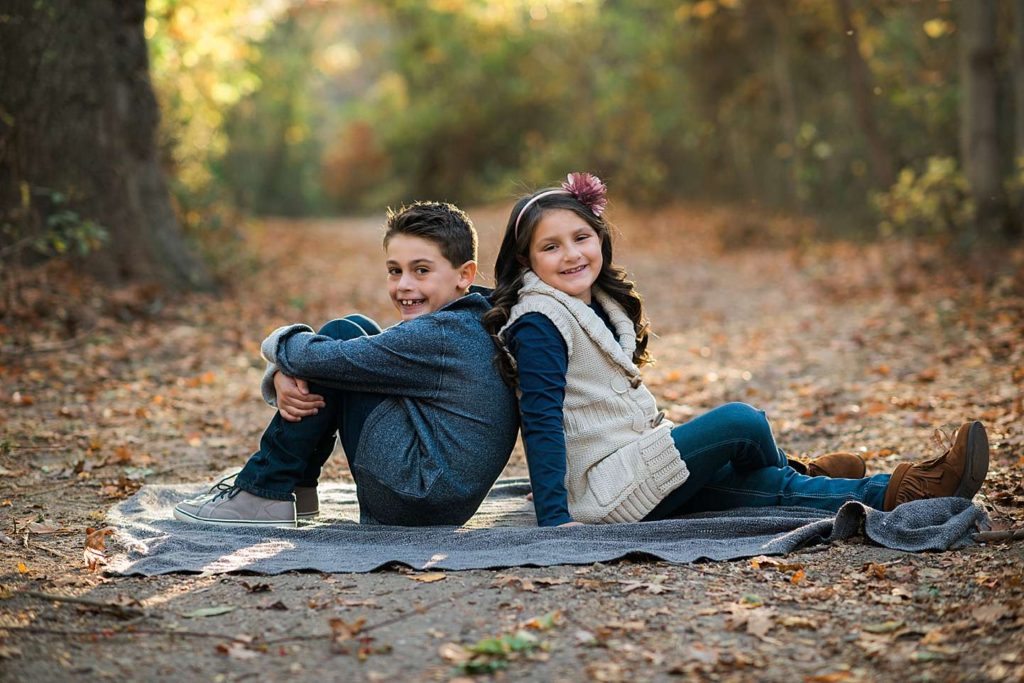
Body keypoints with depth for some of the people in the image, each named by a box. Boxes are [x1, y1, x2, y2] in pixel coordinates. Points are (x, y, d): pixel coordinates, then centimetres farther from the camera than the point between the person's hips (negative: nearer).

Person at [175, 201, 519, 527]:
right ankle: (297, 485, 15)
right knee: (356, 330, 13)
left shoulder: (436, 337, -19)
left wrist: (280, 341, 2)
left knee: (340, 337, -7)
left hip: (411, 501, -10)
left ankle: (265, 494, -3)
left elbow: (316, 359, -21)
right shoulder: (462, 327, 11)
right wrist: (283, 377, -11)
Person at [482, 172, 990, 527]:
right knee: (741, 421, -12)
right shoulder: (539, 325, -15)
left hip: (636, 475, 9)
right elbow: (541, 422, -21)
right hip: (600, 493, -9)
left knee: (770, 486, -2)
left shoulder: (604, 305, 15)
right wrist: (553, 521, -25)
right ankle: (801, 472, 15)